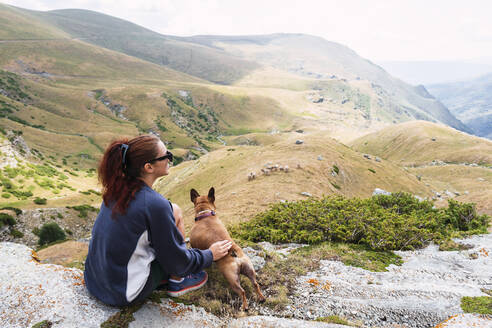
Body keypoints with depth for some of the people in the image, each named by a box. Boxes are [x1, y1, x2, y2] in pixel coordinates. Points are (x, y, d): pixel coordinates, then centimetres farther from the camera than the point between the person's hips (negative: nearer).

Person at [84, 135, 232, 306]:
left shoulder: (116, 189, -3)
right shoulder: (154, 204, -25)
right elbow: (177, 260, -15)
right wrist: (210, 255, 2)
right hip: (124, 294, -7)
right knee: (175, 212, -4)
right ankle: (177, 281, 8)